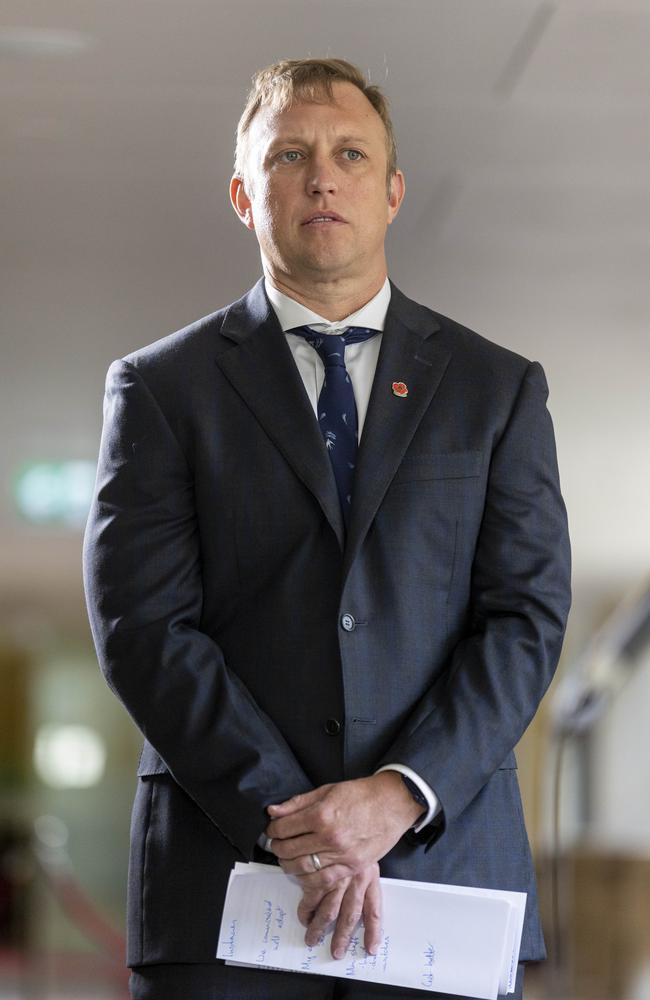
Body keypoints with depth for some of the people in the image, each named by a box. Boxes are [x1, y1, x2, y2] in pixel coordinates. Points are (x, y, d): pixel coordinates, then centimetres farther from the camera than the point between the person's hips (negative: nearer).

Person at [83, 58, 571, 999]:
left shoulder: (499, 388, 12)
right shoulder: (161, 387, 7)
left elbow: (529, 614, 3)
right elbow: (143, 625, -2)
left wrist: (402, 794, -12)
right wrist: (289, 823, -13)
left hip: (446, 863, 1)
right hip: (226, 880, -1)